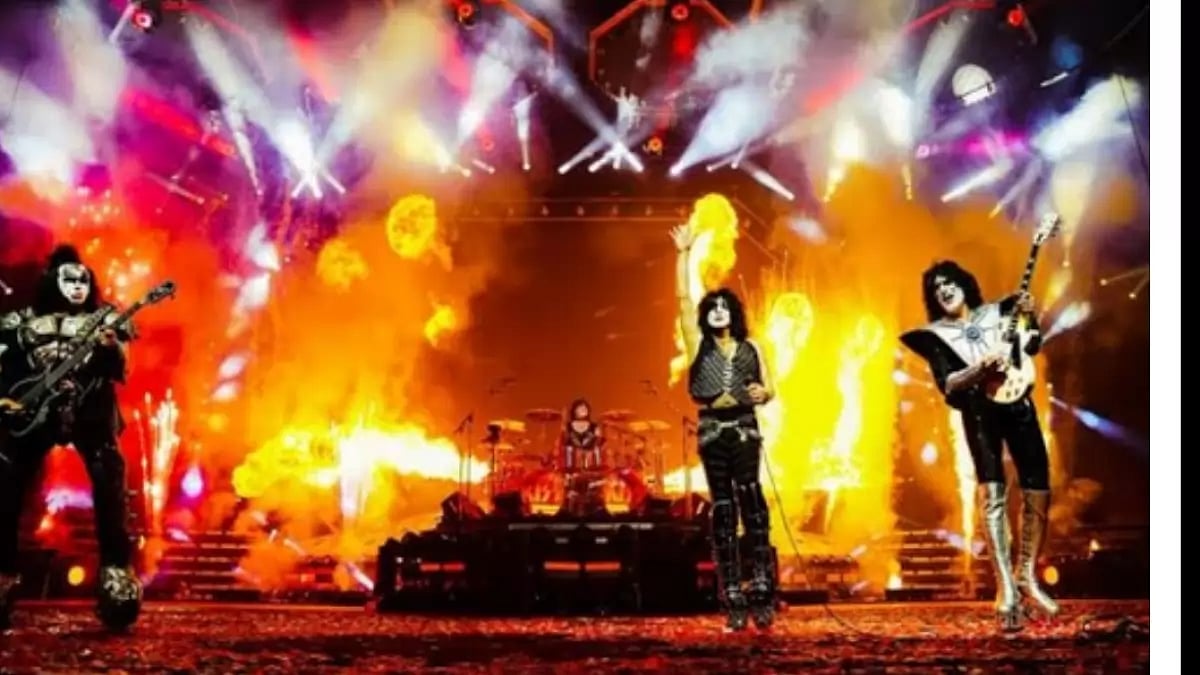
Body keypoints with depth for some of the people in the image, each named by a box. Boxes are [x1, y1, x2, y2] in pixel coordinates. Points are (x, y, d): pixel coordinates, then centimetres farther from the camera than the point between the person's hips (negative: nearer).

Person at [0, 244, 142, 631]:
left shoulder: (103, 320, 12)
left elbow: (117, 371, 2)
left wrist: (112, 348, -19)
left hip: (91, 413, -1)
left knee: (109, 482, -15)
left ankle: (117, 570, -11)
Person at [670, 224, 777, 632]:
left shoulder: (750, 348, 11)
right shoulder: (698, 344, 6)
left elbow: (768, 390, 13)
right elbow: (682, 299, 0)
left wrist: (760, 393, -11)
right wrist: (683, 254, -3)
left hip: (745, 429, 0)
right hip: (713, 431, 0)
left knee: (751, 499, -9)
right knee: (722, 509, 1)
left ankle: (760, 591, -8)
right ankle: (733, 601, 3)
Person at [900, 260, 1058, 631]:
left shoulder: (998, 312, 14)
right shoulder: (934, 335, 5)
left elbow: (1031, 347, 17)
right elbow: (947, 386, -5)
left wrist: (1030, 319, -1)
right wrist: (981, 369, -21)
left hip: (1018, 404, 3)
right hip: (980, 412, -3)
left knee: (1038, 492, 1)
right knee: (992, 494, -16)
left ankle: (1026, 575, 18)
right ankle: (1006, 590, -21)